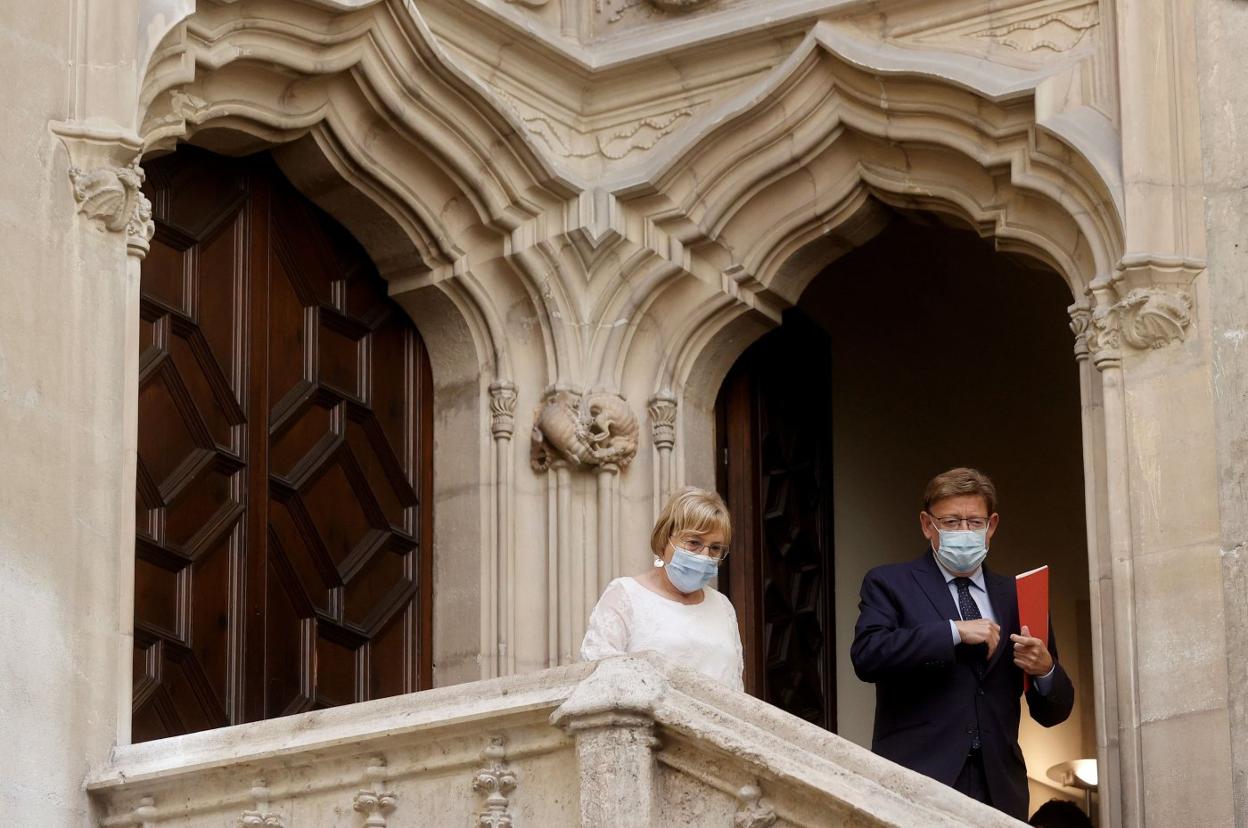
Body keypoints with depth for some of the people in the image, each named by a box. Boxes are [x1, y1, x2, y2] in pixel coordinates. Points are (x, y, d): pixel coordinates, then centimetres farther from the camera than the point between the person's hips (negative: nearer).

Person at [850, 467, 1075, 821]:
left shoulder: (1017, 596, 16)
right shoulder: (889, 584, 7)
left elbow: (1053, 712, 17)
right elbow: (867, 655, -13)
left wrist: (1045, 670, -5)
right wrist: (954, 632, -15)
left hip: (998, 790, 3)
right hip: (917, 787, -3)